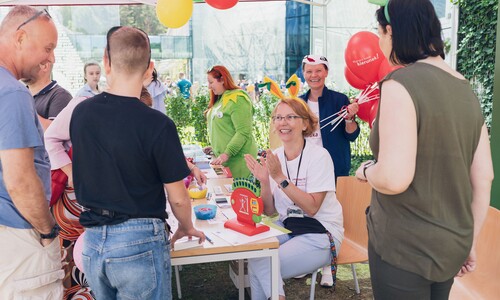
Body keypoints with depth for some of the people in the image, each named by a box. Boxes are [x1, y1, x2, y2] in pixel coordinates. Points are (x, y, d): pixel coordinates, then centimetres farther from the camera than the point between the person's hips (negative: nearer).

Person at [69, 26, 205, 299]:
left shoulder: (80, 113, -2)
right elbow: (178, 198, -11)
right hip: (138, 241, -5)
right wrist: (186, 228, 9)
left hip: (92, 239, 5)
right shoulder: (157, 125, -18)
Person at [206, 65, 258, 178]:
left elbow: (243, 133, -21)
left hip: (237, 158, -8)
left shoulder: (237, 99, -15)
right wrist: (214, 147, 9)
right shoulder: (219, 99, 13)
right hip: (222, 156, 8)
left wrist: (227, 154, -24)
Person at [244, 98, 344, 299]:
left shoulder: (319, 156, -15)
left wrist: (280, 177, -26)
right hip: (288, 227, 6)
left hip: (320, 234, -6)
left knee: (263, 265, -19)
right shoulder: (274, 157, 1)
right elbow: (269, 211, 1)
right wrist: (264, 182, -16)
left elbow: (312, 208, -22)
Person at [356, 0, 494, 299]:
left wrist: (367, 171, -6)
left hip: (404, 247, -7)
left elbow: (394, 179, -27)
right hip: (452, 244, 7)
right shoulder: (466, 89, 4)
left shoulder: (401, 83, -19)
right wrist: (470, 240, 15)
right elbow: (484, 176, 6)